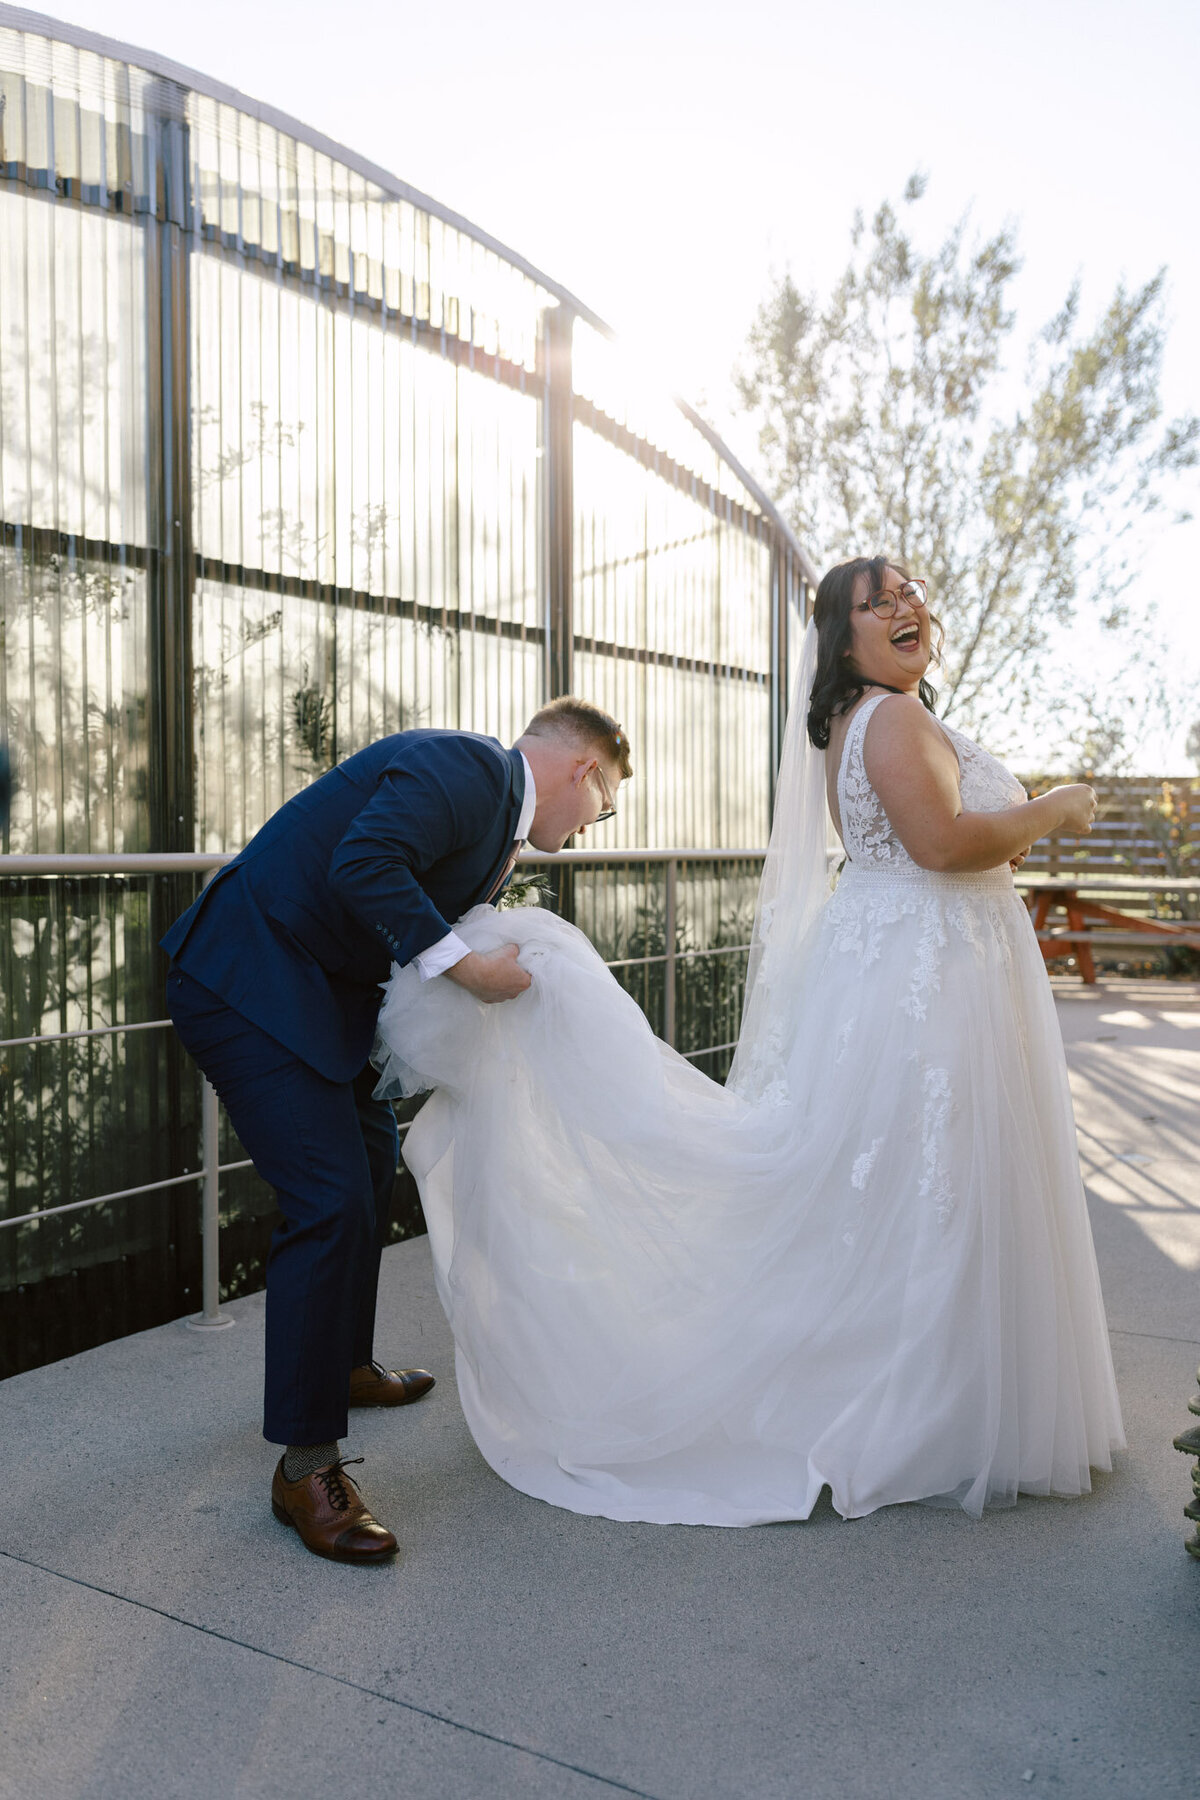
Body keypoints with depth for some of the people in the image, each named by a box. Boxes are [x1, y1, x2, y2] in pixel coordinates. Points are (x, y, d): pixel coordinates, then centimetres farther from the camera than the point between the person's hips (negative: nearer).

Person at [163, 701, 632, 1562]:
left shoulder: (498, 813, 14)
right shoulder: (463, 766, -17)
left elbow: (449, 927, 17)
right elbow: (361, 866, -31)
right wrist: (464, 963, -28)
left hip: (315, 987, 11)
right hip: (247, 985, -11)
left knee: (372, 1156, 23)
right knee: (332, 1198, -13)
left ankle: (345, 1365, 42)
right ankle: (306, 1466, 0)